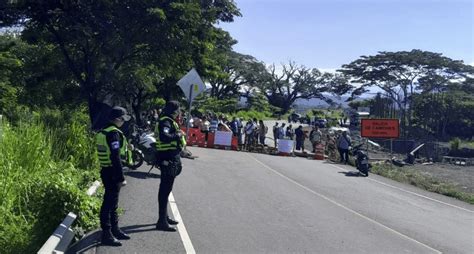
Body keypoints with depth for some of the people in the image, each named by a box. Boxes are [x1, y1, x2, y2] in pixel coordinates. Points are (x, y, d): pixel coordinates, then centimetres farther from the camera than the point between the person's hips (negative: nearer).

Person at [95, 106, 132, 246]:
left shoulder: (104, 131, 13)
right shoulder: (114, 133, -19)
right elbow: (115, 157, -25)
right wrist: (121, 178, -23)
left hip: (106, 171, 10)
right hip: (112, 173, -10)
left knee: (113, 202, 19)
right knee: (109, 202, -3)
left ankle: (115, 229, 31)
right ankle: (106, 234, 4)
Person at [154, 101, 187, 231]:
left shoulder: (169, 121, 17)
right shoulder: (165, 122, -16)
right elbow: (164, 137, -33)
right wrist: (178, 134, -21)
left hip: (171, 158, 11)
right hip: (168, 159, -11)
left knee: (166, 188, 19)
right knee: (165, 189, -7)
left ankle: (165, 217, 32)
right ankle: (162, 222, -1)